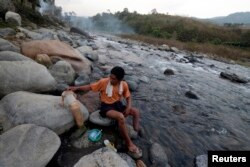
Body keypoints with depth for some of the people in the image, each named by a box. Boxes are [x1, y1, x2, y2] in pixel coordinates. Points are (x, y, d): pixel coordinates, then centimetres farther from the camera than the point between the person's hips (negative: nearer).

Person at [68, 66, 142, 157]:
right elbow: (90, 87, -6)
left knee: (136, 112, -13)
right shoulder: (103, 82, -15)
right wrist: (76, 88, -15)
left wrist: (128, 107, -12)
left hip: (118, 104, 5)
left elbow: (128, 97, 5)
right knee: (120, 117, -33)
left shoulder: (124, 85, -6)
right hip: (106, 106, -4)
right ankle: (129, 144, -19)